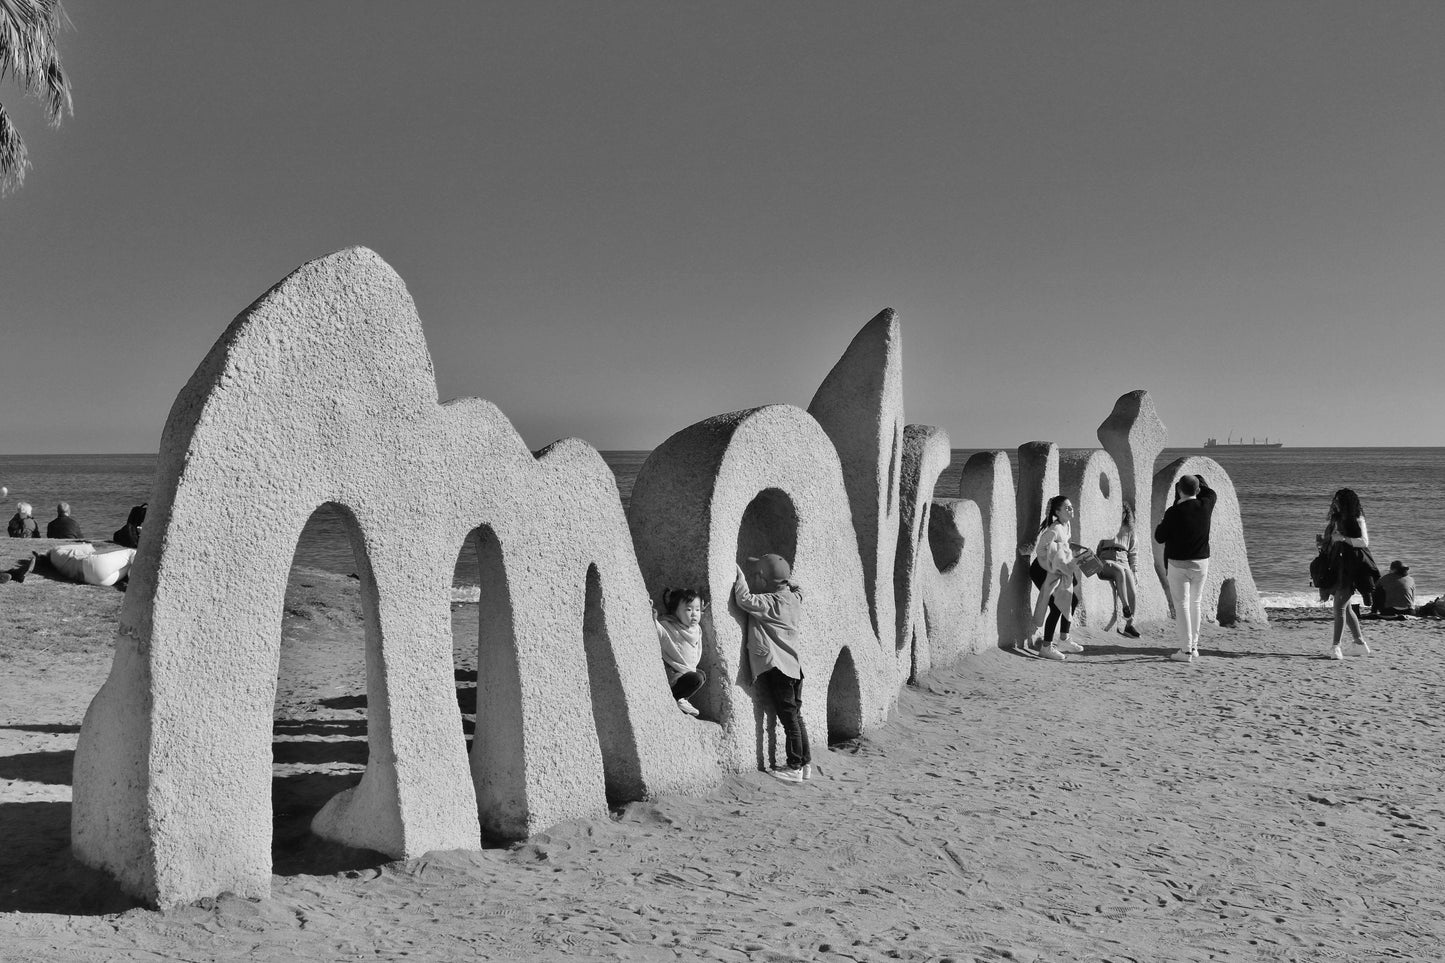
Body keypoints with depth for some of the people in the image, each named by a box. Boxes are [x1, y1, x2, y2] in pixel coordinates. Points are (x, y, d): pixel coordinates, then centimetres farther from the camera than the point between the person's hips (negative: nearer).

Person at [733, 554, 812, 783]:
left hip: (776, 667, -8)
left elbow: (745, 600, -24)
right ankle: (805, 763, 18)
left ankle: (794, 767, 2)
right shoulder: (793, 598, 9)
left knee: (789, 717, -4)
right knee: (796, 716, 13)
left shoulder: (770, 603, -15)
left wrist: (739, 576, -12)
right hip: (794, 665, 8)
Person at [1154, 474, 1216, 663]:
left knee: (1182, 605, -2)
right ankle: (1193, 646, 20)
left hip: (1178, 564, -4)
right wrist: (1198, 479, 31)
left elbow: (1159, 538, -6)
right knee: (1196, 603, 16)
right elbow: (1210, 492, 21)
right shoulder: (1205, 505, -4)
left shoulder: (1174, 512, -16)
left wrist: (1159, 525, 12)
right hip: (1201, 562, 4)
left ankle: (1186, 650, -5)